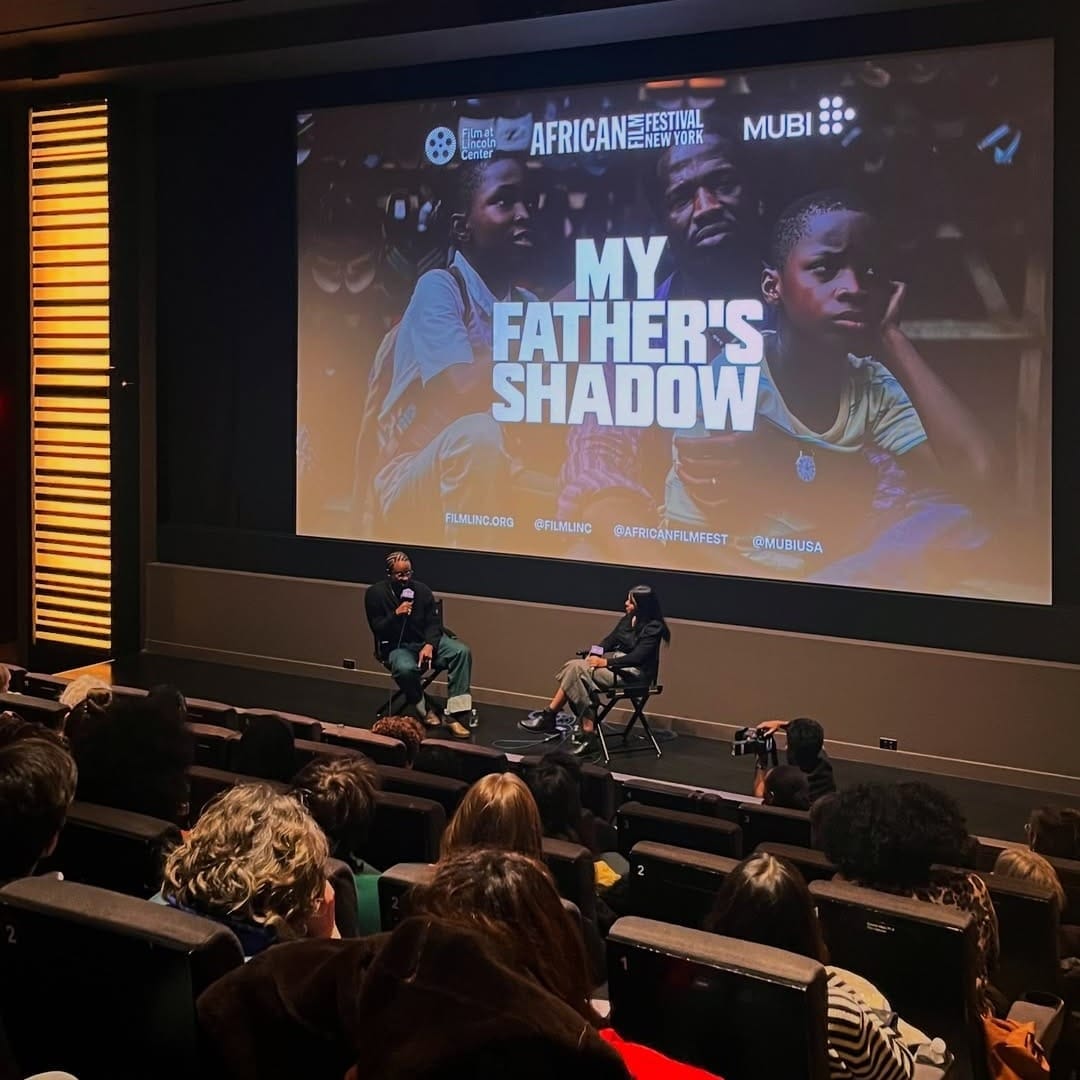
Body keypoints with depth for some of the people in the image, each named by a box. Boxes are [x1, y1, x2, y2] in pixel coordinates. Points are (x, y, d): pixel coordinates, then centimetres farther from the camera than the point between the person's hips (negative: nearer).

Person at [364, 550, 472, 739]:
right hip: (397, 645, -3)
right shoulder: (375, 593, -3)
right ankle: (423, 709, -9)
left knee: (462, 651, -25)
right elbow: (377, 630, -5)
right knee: (405, 668, -39)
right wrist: (396, 614, -23)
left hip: (427, 640, 3)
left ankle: (455, 716, -28)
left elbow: (433, 623, 1)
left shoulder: (421, 590, 2)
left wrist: (429, 645, -19)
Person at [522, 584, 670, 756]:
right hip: (615, 661, 8)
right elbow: (610, 640, 13)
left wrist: (606, 662, -21)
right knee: (574, 667, -16)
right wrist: (595, 654, -5)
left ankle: (548, 717, -13)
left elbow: (637, 657, -21)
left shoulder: (653, 628, -14)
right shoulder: (628, 619, 10)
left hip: (633, 673, -8)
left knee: (577, 669, -22)